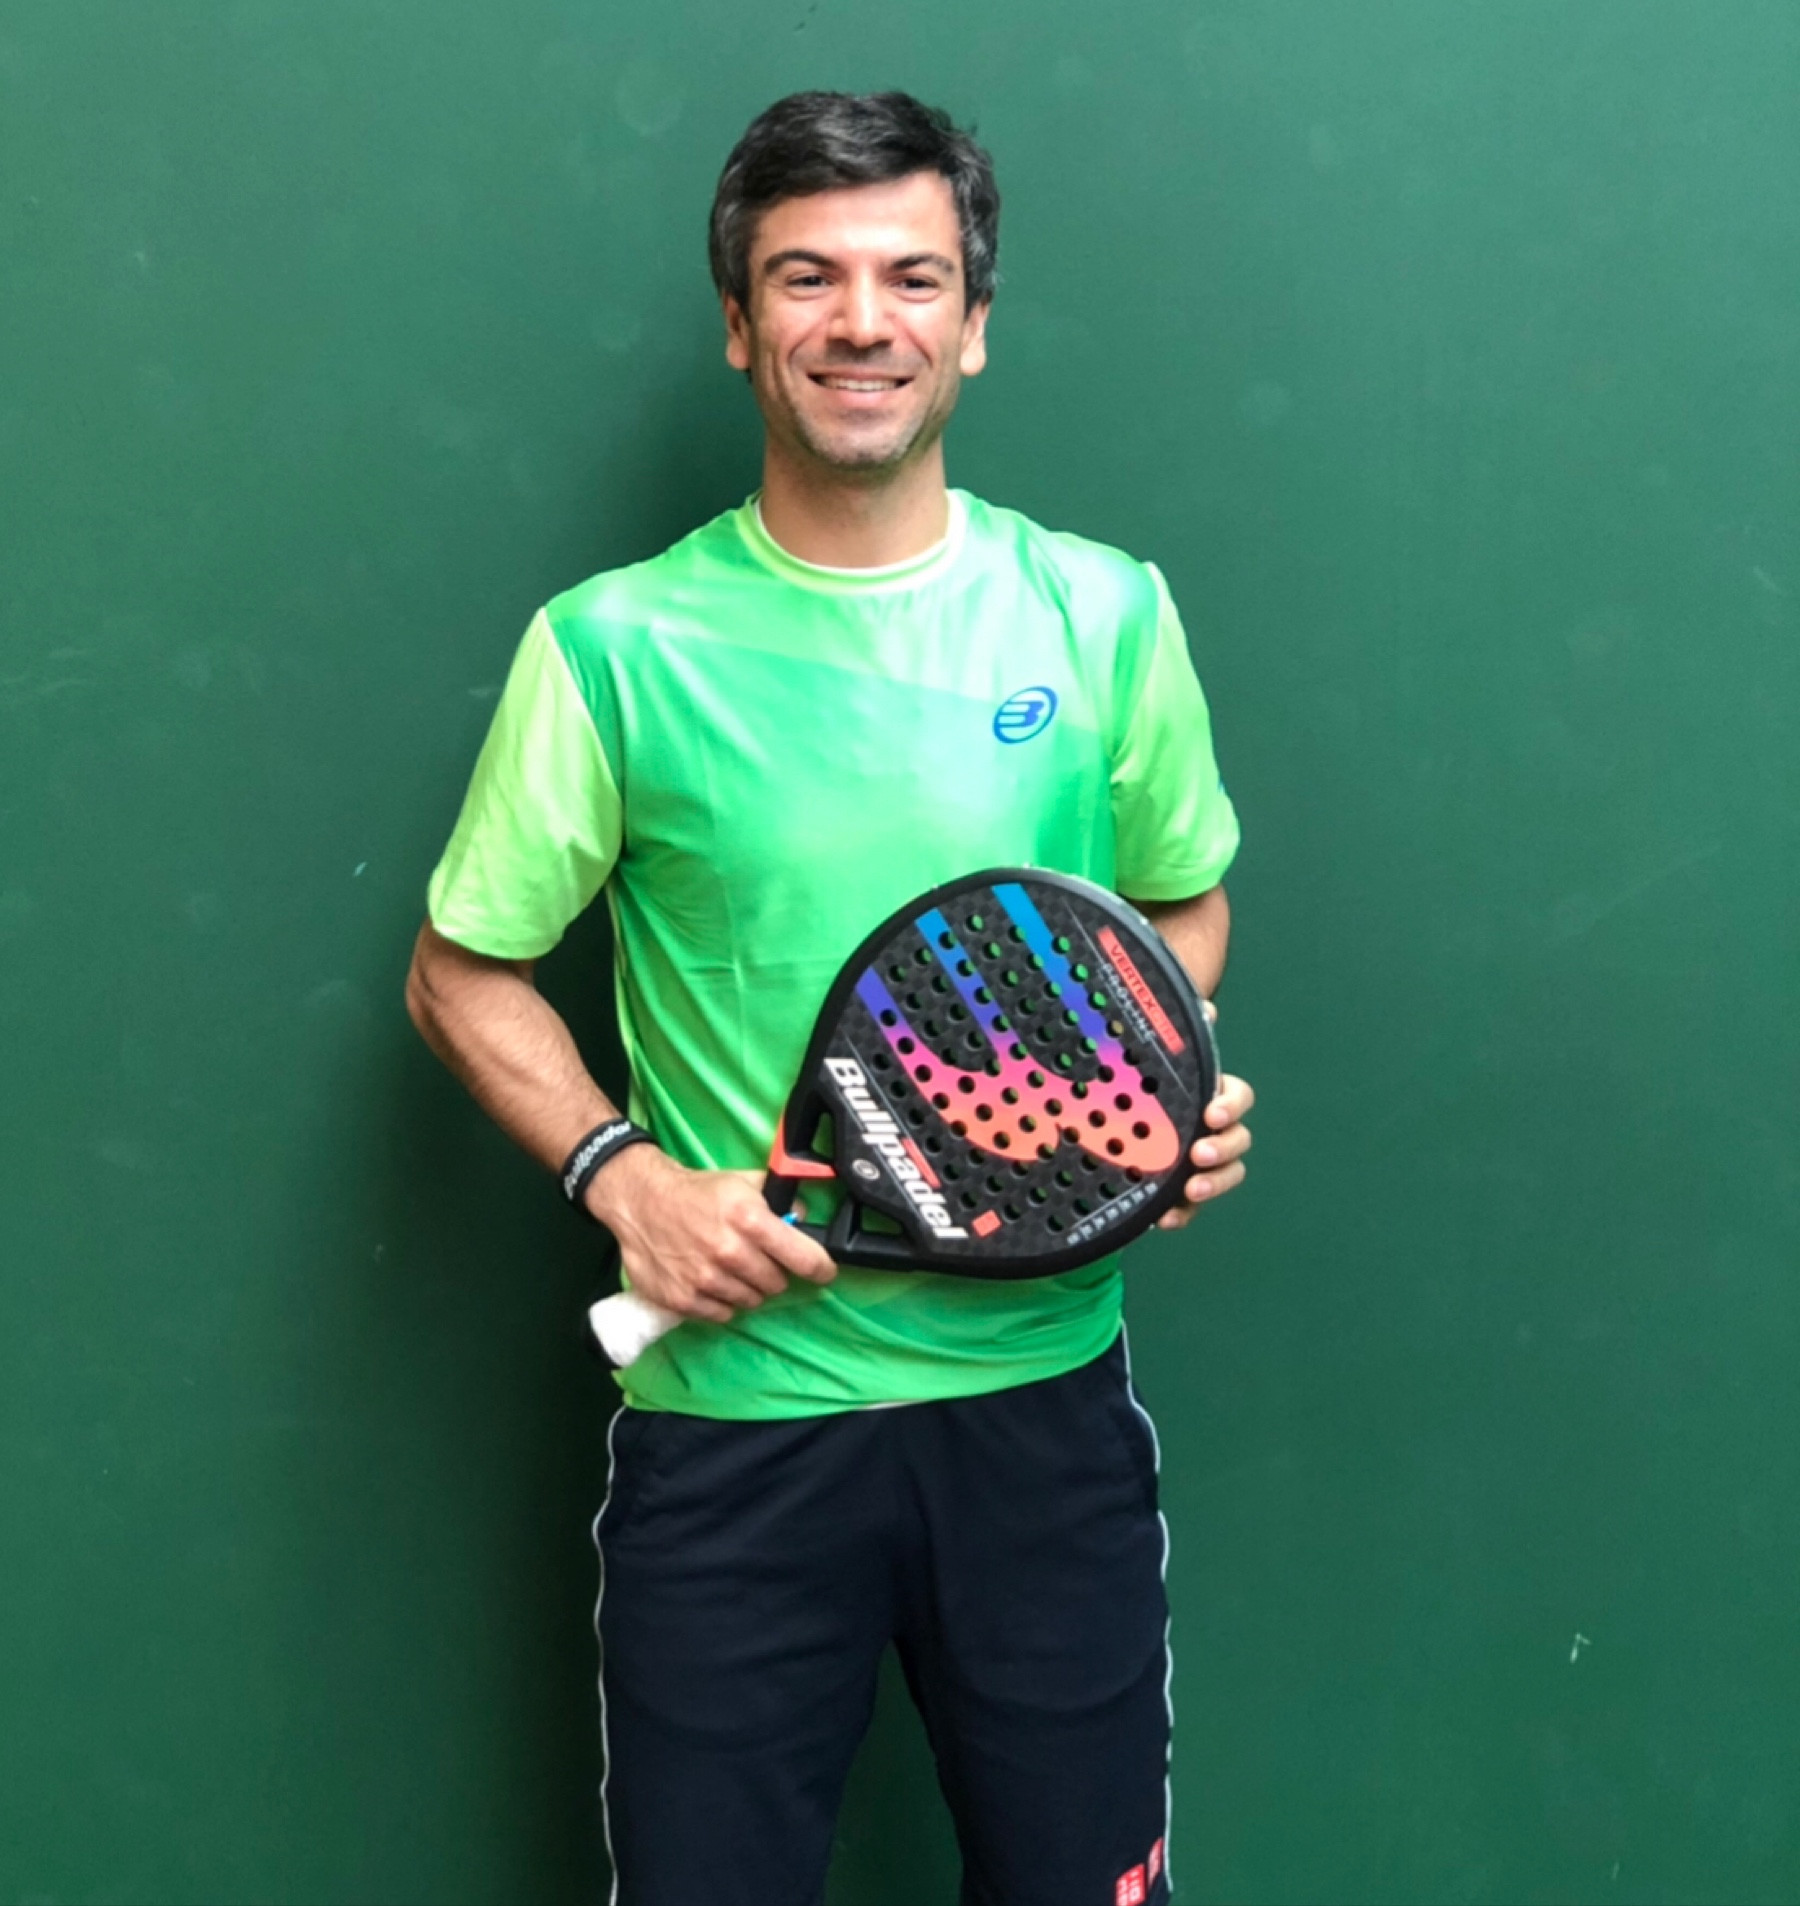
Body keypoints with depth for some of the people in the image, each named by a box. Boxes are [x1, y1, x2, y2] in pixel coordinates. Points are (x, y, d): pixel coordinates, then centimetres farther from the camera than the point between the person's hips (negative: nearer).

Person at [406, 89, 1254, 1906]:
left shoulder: (1105, 614, 0)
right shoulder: (617, 644, -6)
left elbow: (1184, 904, 15)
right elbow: (463, 975, 3)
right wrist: (623, 1174, -12)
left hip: (1042, 1396, 2)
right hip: (734, 1411, -1)